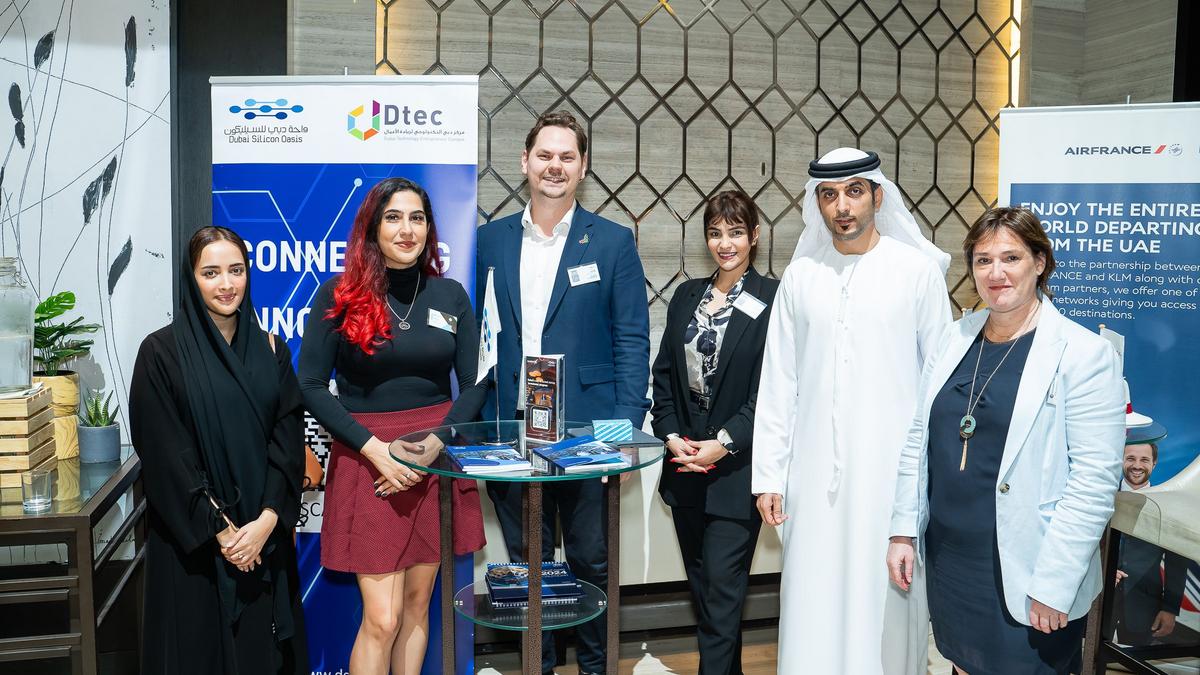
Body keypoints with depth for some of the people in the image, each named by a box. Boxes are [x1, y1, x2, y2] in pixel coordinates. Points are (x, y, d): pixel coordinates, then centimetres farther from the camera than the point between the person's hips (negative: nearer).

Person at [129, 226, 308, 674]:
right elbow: (165, 453, -10)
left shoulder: (269, 349, 5)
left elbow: (289, 438, -1)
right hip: (192, 538, -3)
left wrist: (267, 520, -13)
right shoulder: (162, 351, -6)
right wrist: (218, 528, -13)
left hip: (264, 531, 3)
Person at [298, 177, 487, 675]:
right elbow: (311, 387, -6)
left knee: (417, 605, 11)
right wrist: (376, 449, -15)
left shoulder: (451, 295, 5)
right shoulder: (339, 295, -3)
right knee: (382, 618, -5)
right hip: (367, 459, -3)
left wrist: (434, 445, -10)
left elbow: (473, 385, 5)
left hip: (438, 459, 3)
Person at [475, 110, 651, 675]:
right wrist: (475, 418, 1)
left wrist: (626, 426, -11)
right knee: (526, 561, 13)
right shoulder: (490, 240, 6)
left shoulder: (613, 242, 0)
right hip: (511, 429, 2)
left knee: (591, 560, 9)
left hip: (586, 429, -2)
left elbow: (632, 341, -3)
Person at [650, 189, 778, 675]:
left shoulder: (771, 300, -7)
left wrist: (724, 443, -16)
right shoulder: (686, 296, 11)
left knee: (722, 590, -4)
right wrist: (670, 434, -3)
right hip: (685, 466, 6)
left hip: (736, 467, -6)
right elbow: (664, 373, 10)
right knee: (701, 586, 14)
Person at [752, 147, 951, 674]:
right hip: (816, 472, 2)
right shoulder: (801, 275, 6)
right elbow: (778, 383, 7)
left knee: (885, 605, 3)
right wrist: (768, 475, 4)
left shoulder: (918, 269, -1)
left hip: (893, 470, -2)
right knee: (814, 605, 6)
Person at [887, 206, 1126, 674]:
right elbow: (918, 439, 9)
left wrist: (1052, 585, -17)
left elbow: (1095, 480, -15)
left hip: (1022, 574, -5)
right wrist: (903, 530, 5)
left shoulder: (1085, 354, -11)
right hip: (946, 559, 5)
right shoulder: (954, 339, 5)